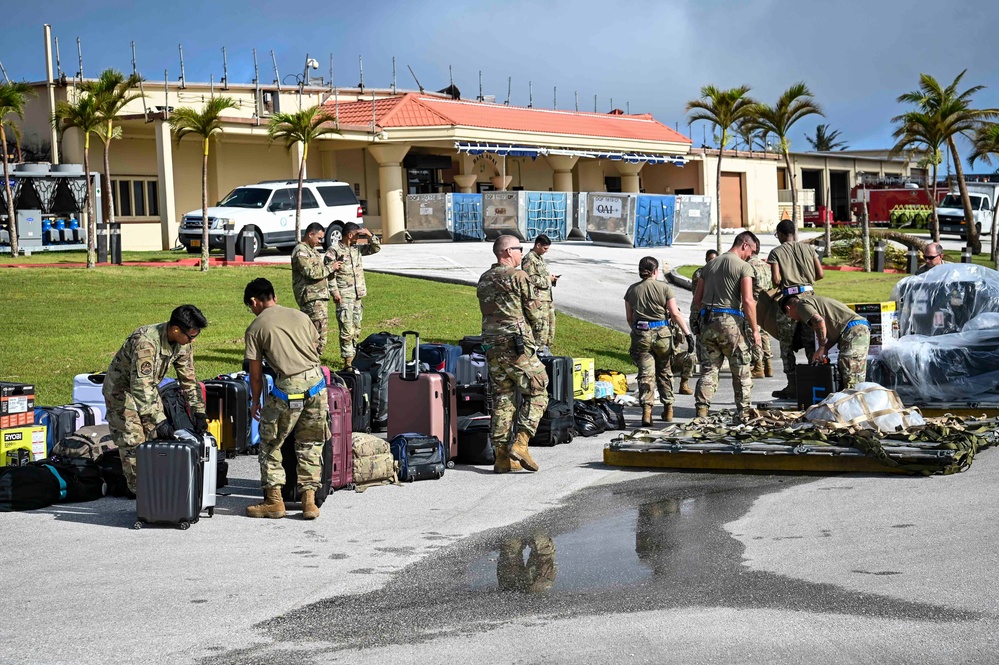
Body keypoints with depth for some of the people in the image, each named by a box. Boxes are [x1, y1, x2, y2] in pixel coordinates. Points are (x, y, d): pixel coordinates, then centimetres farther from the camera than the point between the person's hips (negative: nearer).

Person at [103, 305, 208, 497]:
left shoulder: (183, 344, -14)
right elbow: (140, 387, -41)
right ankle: (137, 491, 3)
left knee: (156, 437, 4)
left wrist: (199, 413, -9)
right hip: (121, 388, -7)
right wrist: (159, 421, -42)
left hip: (148, 387, 7)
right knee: (133, 441, -8)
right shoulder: (146, 342, -39)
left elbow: (188, 379, -3)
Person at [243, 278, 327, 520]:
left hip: (288, 389, -4)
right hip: (316, 381, 4)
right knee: (310, 444, 15)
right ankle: (309, 500, 12)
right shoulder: (300, 316, 14)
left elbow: (256, 374, 5)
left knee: (270, 443, 13)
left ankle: (274, 500, 13)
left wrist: (255, 402, 21)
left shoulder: (255, 329, 2)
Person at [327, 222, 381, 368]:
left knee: (356, 330, 11)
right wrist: (334, 292, -16)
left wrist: (370, 236, 2)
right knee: (347, 330, -12)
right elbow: (330, 273, -10)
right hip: (344, 296, -8)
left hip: (357, 295, 8)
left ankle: (353, 357, 20)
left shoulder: (357, 249, 13)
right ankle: (347, 360, -10)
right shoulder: (334, 250, -7)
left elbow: (376, 248, 19)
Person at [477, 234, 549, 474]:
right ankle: (520, 443, -11)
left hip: (491, 346, 7)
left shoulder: (483, 280, 13)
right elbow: (535, 313, -6)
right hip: (517, 346, -7)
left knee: (502, 399, 10)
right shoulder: (518, 276, -9)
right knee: (537, 394, 2)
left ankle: (502, 456, 7)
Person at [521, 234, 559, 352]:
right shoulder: (529, 259, -12)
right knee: (541, 324, -11)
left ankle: (546, 347, 22)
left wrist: (551, 277, 11)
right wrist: (548, 279, -13)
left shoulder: (540, 258, 20)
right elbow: (530, 279, -19)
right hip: (538, 297, -10)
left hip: (547, 296, 10)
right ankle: (540, 350, -7)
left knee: (550, 321, 13)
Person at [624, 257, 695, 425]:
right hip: (662, 334, -1)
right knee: (665, 372, 16)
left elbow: (629, 318, 11)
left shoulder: (632, 290, 6)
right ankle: (668, 410, 21)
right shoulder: (665, 288, -2)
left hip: (641, 335, 1)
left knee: (646, 374, -2)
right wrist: (687, 333, -6)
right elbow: (675, 313, -8)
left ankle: (646, 410, -18)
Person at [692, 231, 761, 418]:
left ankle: (701, 408, -2)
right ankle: (744, 410, 12)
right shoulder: (743, 267, -4)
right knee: (741, 369, 7)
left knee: (708, 367, 7)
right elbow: (748, 301, -13)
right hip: (731, 321, -5)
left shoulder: (710, 265, 15)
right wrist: (754, 329, -8)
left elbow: (697, 298, 14)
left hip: (707, 321, 5)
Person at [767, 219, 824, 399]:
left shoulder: (776, 252, 0)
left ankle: (792, 387, 2)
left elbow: (776, 279, -10)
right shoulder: (808, 248, 9)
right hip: (808, 295, 3)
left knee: (787, 345, 4)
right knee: (811, 343, 8)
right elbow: (820, 274, 5)